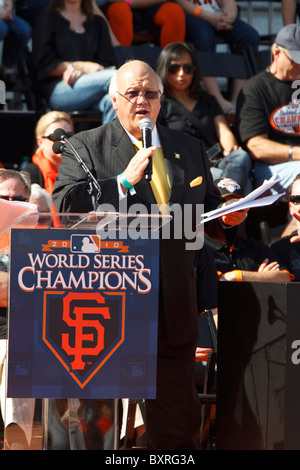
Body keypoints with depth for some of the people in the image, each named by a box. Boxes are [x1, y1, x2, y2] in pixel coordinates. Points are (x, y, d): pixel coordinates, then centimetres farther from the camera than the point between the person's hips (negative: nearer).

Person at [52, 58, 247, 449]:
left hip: (176, 309, 4)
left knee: (178, 423, 8)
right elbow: (64, 206, -12)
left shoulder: (189, 148, 16)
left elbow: (205, 206, 23)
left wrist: (227, 215, 0)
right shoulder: (86, 147, 2)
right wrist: (125, 180, -18)